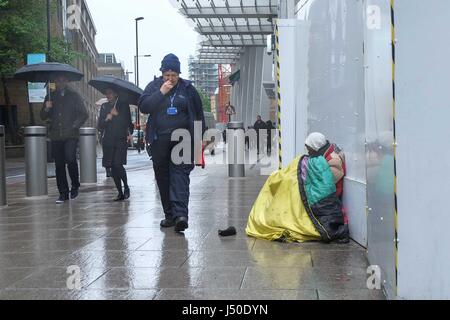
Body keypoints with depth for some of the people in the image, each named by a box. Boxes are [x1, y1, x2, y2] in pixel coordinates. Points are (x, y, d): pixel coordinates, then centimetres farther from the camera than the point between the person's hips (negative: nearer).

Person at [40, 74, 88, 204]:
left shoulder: (74, 96, 7)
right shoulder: (50, 97, 14)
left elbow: (84, 114, 6)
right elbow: (43, 117, 14)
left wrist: (75, 126, -6)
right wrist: (46, 109, -7)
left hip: (71, 135, -3)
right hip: (56, 136, 3)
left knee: (70, 159, -20)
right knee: (59, 165, 4)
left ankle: (75, 185, 2)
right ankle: (63, 193, 11)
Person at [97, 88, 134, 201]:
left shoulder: (123, 105, 3)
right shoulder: (104, 107, 12)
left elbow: (128, 122, 6)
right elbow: (99, 126, 9)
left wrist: (130, 134, -12)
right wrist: (106, 119, -8)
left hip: (121, 140, -4)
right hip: (108, 141, 4)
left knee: (118, 165, -16)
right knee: (112, 167, 2)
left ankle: (126, 187, 7)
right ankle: (120, 193, 11)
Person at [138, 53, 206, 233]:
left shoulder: (188, 89, 6)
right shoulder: (154, 87, 7)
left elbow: (199, 114, 12)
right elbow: (143, 107, -6)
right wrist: (161, 92, -13)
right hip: (159, 142, 3)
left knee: (180, 175, -14)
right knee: (162, 178, 6)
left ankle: (180, 213, -24)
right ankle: (169, 215, 15)